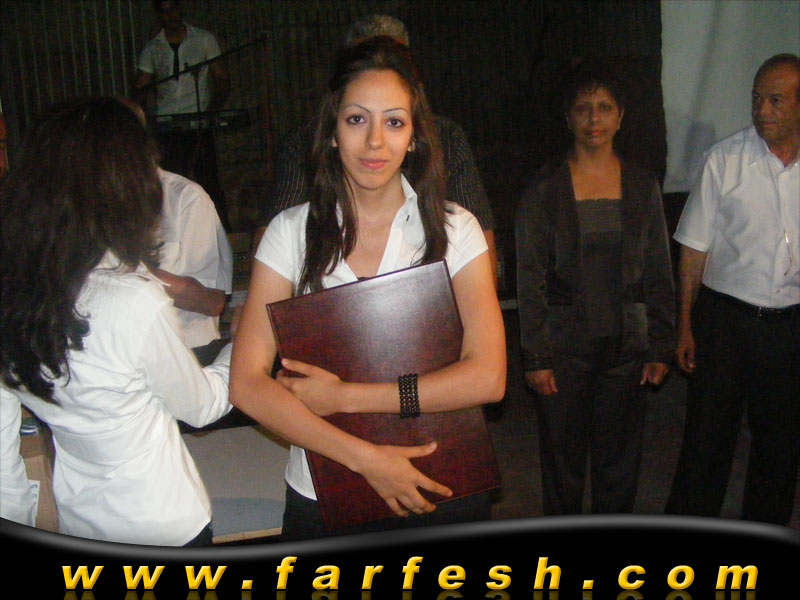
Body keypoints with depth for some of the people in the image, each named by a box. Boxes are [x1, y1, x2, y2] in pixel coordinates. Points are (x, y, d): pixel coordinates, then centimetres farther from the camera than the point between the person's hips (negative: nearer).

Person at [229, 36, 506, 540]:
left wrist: (344, 396, -17)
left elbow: (487, 377, -14)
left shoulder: (454, 229, -4)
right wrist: (365, 457, -19)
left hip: (442, 492, 0)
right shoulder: (292, 232, -4)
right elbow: (247, 383, -11)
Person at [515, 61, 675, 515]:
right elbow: (530, 280, -5)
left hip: (627, 343, 2)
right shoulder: (545, 189, -4)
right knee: (563, 455, 9)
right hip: (565, 342, -2)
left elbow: (660, 274, 7)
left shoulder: (643, 186, 3)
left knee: (621, 457, 12)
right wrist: (536, 357, -8)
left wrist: (661, 348, 2)